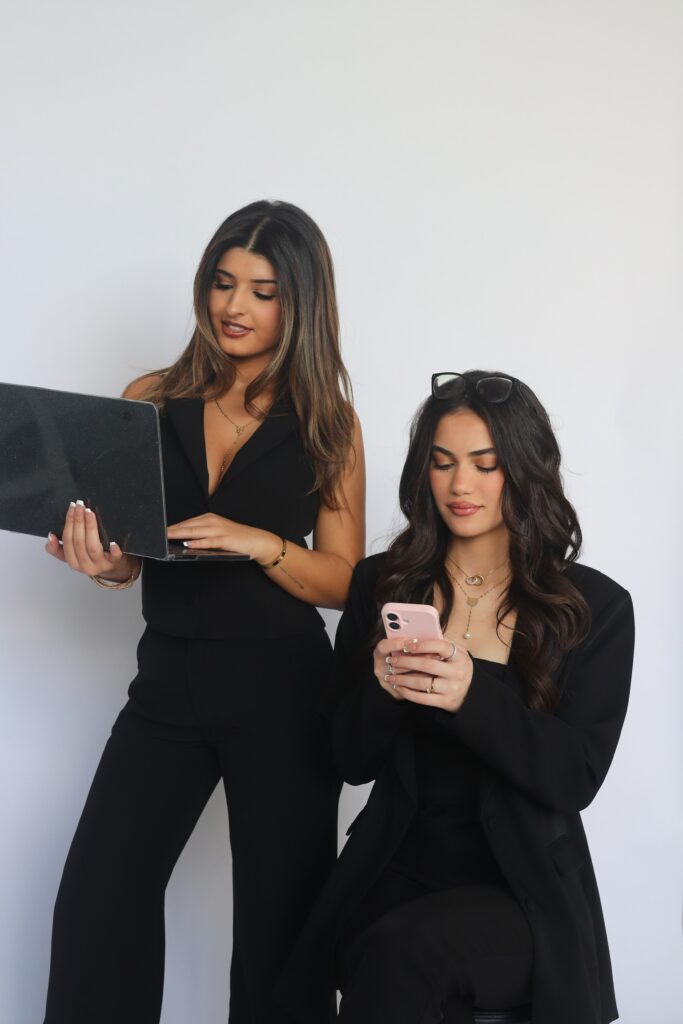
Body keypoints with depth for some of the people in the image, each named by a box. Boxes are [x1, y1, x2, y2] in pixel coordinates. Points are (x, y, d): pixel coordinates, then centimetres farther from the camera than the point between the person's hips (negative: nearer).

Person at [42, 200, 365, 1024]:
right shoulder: (150, 400, 4)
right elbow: (123, 546, 5)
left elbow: (344, 582, -2)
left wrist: (261, 544, -20)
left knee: (277, 914, 8)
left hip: (283, 689, -1)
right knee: (96, 896, -11)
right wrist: (103, 562, -18)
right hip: (169, 680, 2)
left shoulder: (328, 422, -1)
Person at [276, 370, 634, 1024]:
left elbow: (577, 777, -9)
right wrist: (383, 689, -16)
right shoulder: (383, 585, 5)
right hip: (396, 867, 2)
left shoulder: (596, 607, -2)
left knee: (402, 953, -31)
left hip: (522, 885, -2)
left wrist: (472, 696, -25)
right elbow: (353, 760, 7)